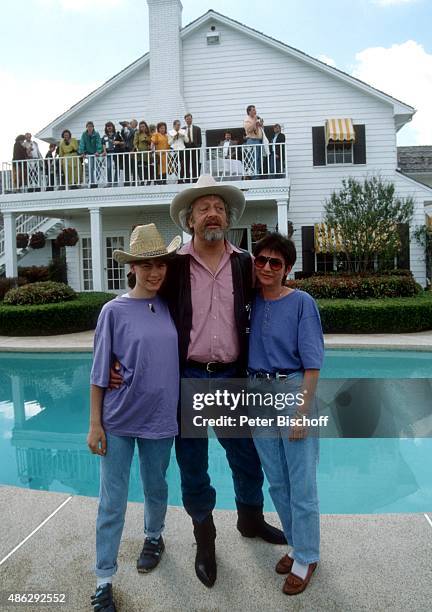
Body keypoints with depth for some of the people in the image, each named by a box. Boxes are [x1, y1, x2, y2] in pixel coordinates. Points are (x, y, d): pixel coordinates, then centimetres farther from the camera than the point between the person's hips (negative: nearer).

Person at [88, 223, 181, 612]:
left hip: (160, 418, 3)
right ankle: (104, 581, 22)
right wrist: (95, 423, -5)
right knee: (112, 501, 5)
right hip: (118, 420, -2)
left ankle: (154, 537, 48)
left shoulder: (172, 308, 0)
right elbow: (100, 372, -5)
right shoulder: (115, 311, -9)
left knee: (155, 487, 21)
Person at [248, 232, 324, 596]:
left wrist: (303, 411, -17)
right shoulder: (251, 302, 5)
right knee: (276, 482, 17)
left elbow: (312, 362, -12)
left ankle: (306, 557, 26)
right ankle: (297, 544, 38)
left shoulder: (301, 302, -9)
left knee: (301, 484, 5)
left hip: (293, 391, -5)